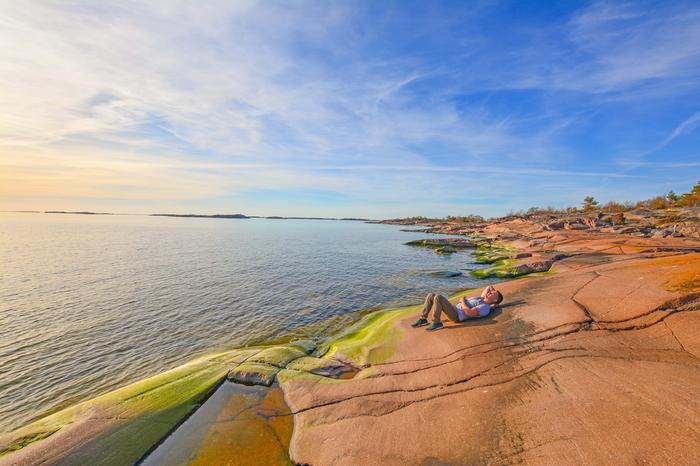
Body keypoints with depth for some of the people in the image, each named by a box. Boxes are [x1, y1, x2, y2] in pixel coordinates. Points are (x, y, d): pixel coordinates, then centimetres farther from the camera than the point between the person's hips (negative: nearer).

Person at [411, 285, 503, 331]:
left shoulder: (485, 308, -7)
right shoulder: (482, 299, 23)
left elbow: (468, 312, -20)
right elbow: (488, 288, 41)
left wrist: (462, 301, -6)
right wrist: (491, 288, 20)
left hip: (456, 315, -10)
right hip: (454, 309, 10)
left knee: (438, 297, -31)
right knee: (431, 295, -2)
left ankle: (436, 323, -18)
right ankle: (423, 319, -3)